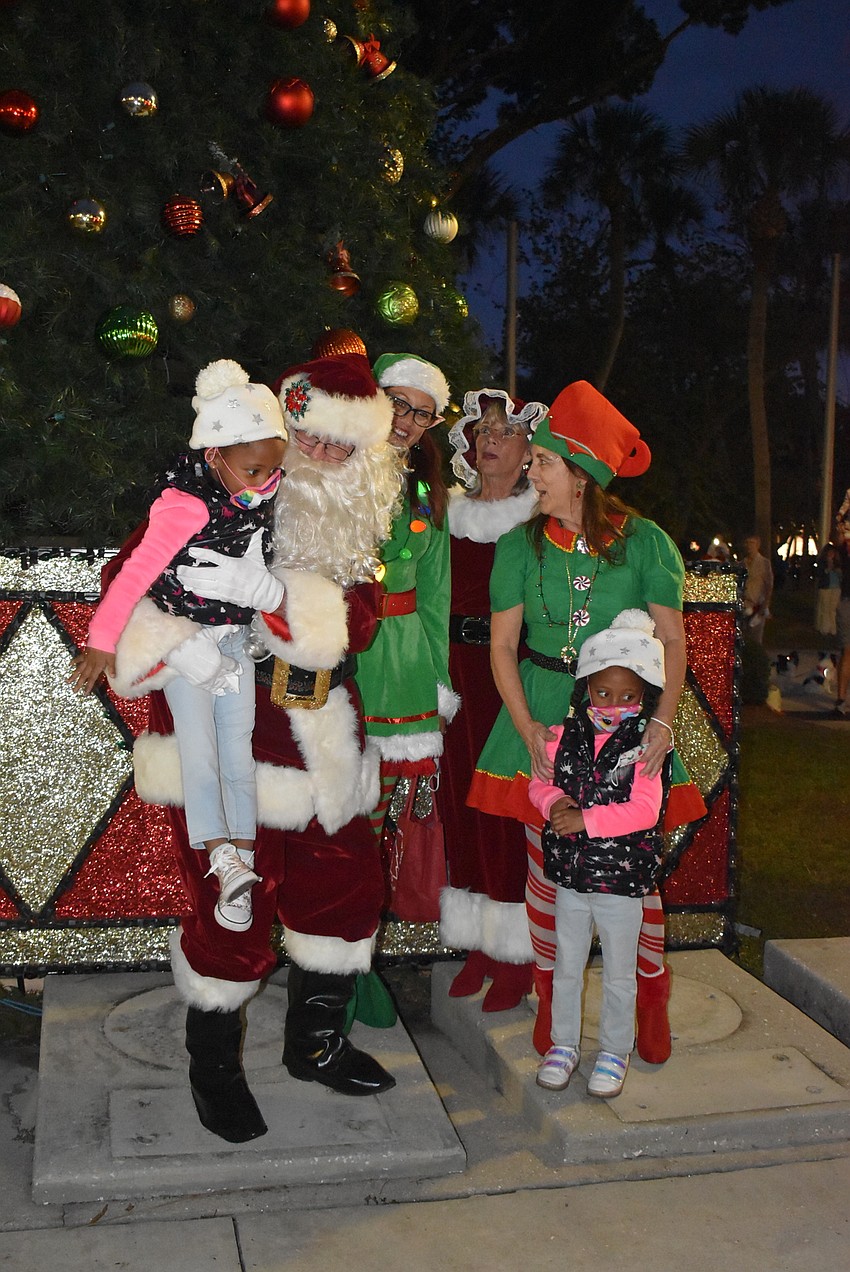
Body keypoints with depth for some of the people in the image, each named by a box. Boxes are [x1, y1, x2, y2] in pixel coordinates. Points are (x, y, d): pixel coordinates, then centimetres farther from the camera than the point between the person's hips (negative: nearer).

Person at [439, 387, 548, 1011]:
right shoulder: (452, 511, 13)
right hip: (459, 666, 5)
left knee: (511, 805, -2)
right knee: (463, 801, 8)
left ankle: (515, 957, 12)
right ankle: (479, 945, 22)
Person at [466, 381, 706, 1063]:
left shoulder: (645, 541, -4)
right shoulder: (521, 544, 0)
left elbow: (672, 640, -1)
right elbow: (502, 644, 1)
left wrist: (662, 720, -14)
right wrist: (528, 729, -10)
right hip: (544, 712, 1)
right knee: (546, 865, 7)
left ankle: (652, 1000, 25)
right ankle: (551, 997, 27)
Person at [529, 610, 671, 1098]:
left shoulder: (646, 748, -13)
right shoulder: (565, 737, -1)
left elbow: (644, 810, -21)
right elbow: (541, 782, 3)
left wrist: (586, 820, -28)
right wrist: (554, 802, -19)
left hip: (622, 880, -3)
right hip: (569, 875, 4)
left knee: (619, 975, 13)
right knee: (567, 968, 18)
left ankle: (615, 1051, 32)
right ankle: (564, 1043, 35)